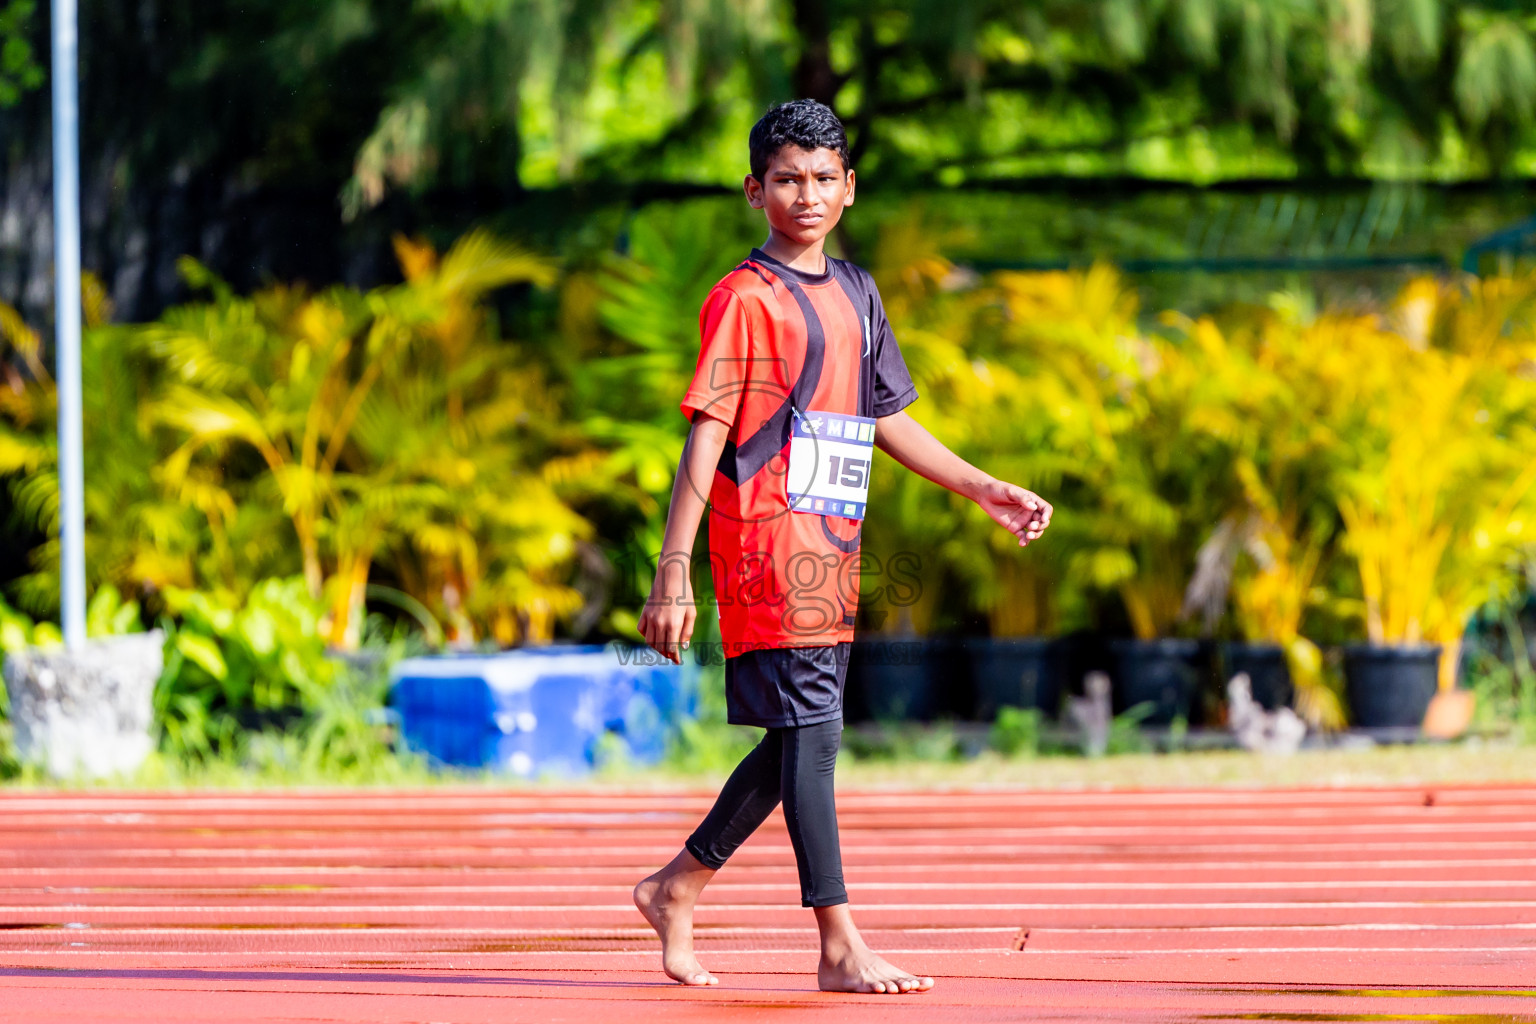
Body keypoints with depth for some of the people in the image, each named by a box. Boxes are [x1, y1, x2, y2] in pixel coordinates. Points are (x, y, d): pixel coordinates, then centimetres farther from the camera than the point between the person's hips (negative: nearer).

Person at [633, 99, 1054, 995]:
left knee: (800, 741, 12)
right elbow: (707, 437, -14)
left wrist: (985, 490, 25)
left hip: (832, 552, 8)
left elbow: (886, 416, 25)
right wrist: (674, 572, -19)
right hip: (766, 546, -8)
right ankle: (841, 948, -8)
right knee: (811, 734, -9)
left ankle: (677, 887, 27)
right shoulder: (746, 298, -9)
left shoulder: (856, 295, 15)